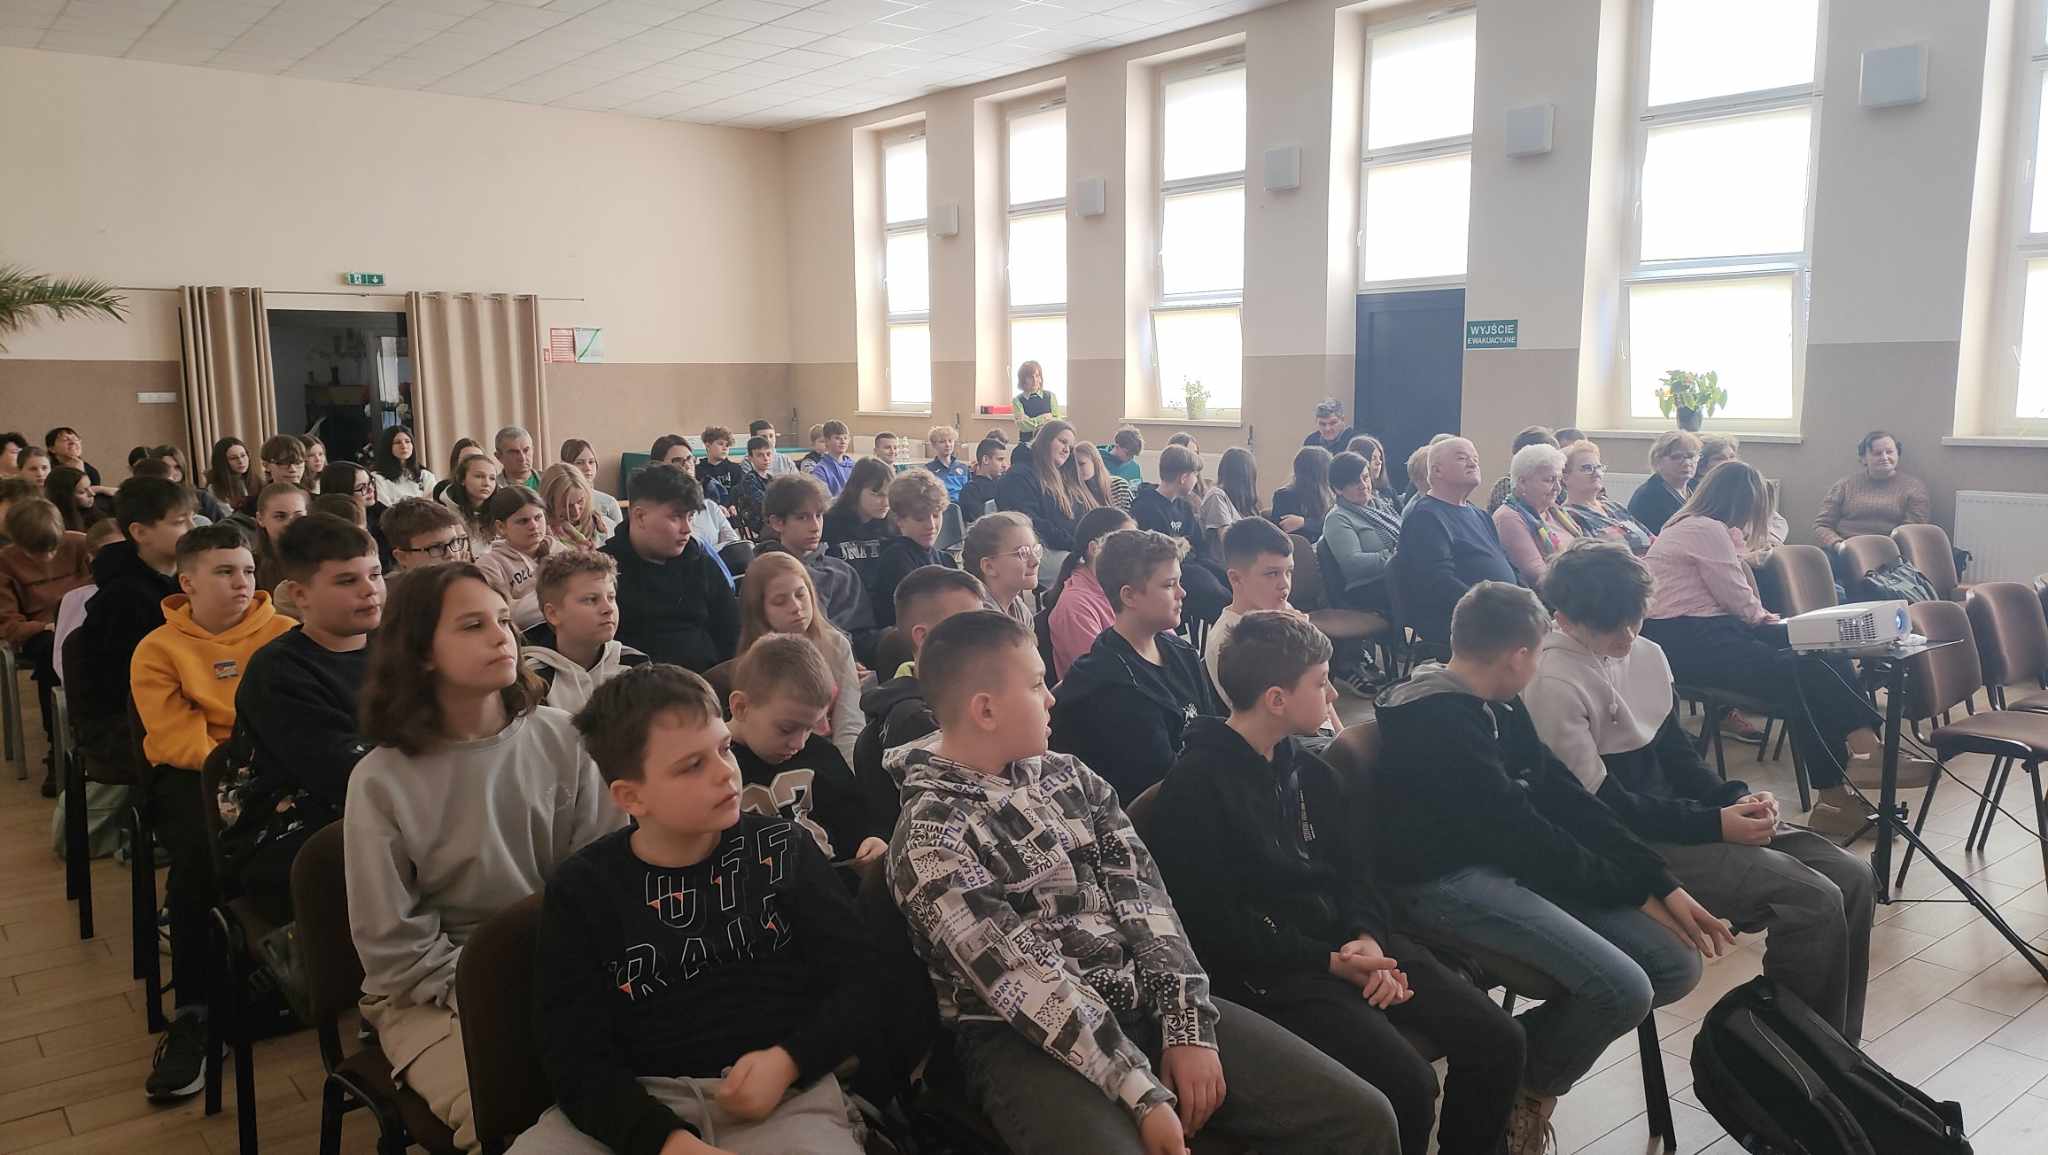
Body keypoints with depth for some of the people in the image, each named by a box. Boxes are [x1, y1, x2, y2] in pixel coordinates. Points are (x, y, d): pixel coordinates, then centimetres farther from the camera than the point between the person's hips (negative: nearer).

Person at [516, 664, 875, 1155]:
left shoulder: (780, 851, 5)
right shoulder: (581, 890, 3)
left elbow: (857, 981, 7)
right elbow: (577, 1058, -3)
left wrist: (789, 1061, -11)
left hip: (782, 1092, -1)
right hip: (638, 1102, 1)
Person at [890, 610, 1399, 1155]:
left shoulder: (1068, 774, 9)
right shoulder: (931, 837, -11)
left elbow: (1142, 892, 2)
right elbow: (1026, 982, -17)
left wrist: (1187, 1028, -10)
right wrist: (1146, 1096, -20)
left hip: (1146, 1004, 6)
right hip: (1029, 1042, -5)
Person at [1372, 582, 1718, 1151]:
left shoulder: (1497, 706, 9)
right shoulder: (1435, 722, -21)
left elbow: (1564, 797, 7)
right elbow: (1521, 832, -20)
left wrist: (1663, 883, 0)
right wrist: (1635, 894, -10)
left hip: (1509, 861, 10)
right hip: (1446, 880, -10)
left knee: (1677, 964, 0)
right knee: (1624, 990, -23)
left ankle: (1522, 1051, 11)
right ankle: (1523, 1088, 6)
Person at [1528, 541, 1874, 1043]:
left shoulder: (1646, 654, 7)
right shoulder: (1551, 684, -19)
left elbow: (1676, 752, 13)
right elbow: (1604, 806, -18)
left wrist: (1738, 798, -5)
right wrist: (1716, 824, -19)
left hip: (1680, 810, 9)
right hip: (1632, 846, -9)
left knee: (1851, 878, 0)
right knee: (1812, 901, -19)